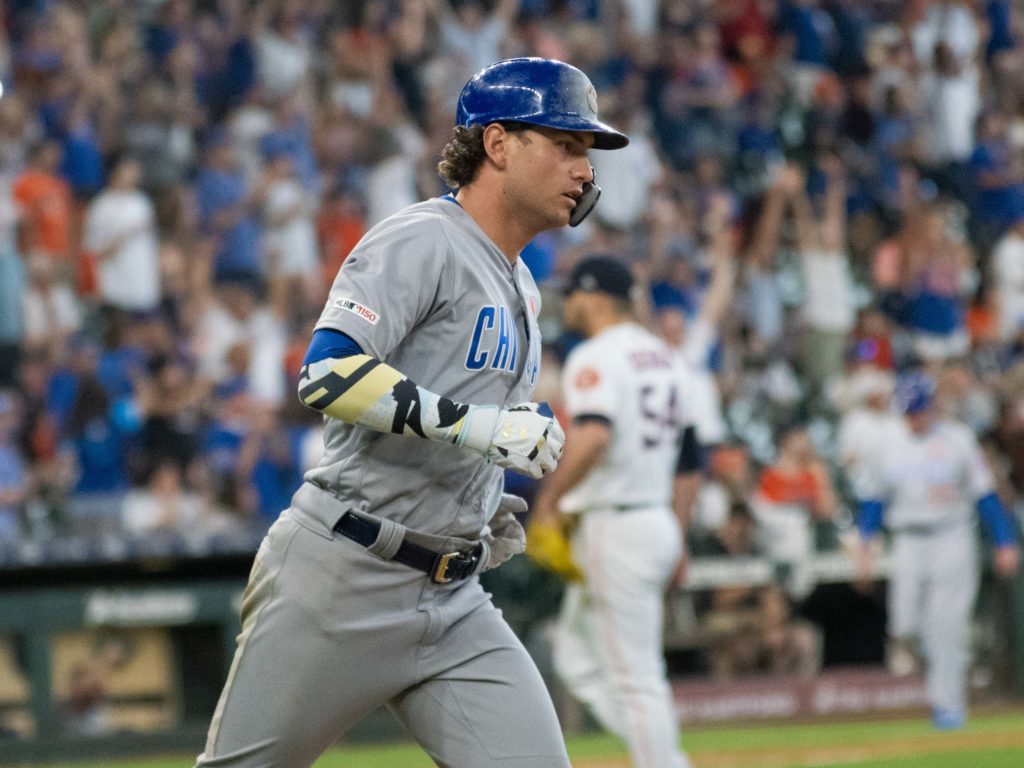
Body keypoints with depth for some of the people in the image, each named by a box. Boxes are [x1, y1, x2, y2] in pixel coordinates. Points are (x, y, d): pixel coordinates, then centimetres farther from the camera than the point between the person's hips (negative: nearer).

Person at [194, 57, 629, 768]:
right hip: (342, 581, -8)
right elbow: (328, 373, -23)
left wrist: (485, 509, 13)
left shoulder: (521, 290, 19)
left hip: (454, 603, 8)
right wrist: (479, 424, -26)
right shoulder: (422, 242, -9)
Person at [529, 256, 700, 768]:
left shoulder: (596, 358, -11)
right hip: (658, 524, 9)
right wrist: (679, 537, 23)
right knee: (578, 657, 17)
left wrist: (548, 501, -23)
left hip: (614, 527, -9)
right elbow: (689, 457, 19)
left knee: (635, 676, -6)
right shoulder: (663, 356, 17)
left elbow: (594, 437, -29)